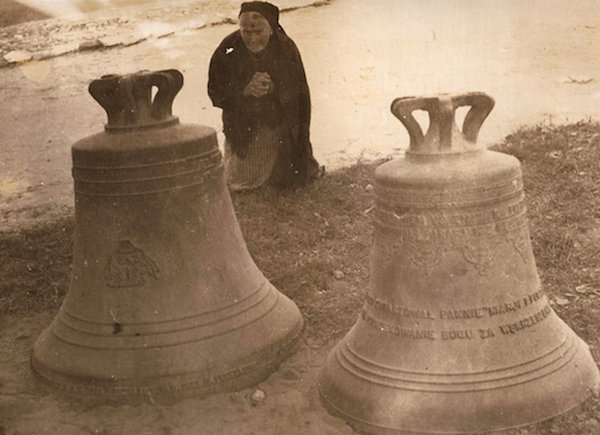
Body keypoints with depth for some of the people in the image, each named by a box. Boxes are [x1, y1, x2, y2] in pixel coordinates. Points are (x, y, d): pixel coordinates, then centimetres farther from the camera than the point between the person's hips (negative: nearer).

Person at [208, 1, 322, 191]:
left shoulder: (286, 48, -15)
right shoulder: (228, 51, -16)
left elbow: (299, 93, -10)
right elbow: (215, 92, -13)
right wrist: (246, 90, -27)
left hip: (282, 130, 0)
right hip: (243, 131, 0)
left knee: (293, 180, 8)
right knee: (242, 185, 7)